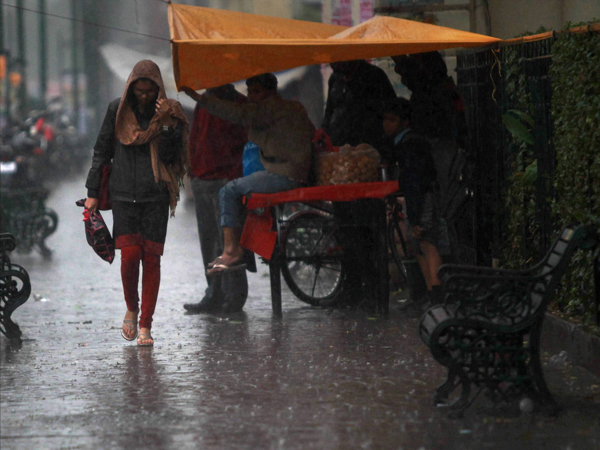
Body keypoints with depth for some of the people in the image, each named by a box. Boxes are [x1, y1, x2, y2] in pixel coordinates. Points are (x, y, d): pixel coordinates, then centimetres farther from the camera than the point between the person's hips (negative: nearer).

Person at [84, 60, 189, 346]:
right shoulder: (117, 110, 5)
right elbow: (102, 151, 11)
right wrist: (92, 192, 8)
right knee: (130, 255, -11)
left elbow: (169, 156, -5)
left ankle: (145, 326, 5)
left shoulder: (169, 112, 3)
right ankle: (131, 309, 16)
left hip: (156, 196, 0)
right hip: (124, 194, 0)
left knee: (151, 258, -2)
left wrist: (166, 123, -16)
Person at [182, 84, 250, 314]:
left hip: (226, 181, -7)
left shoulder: (240, 104, -2)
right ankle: (214, 296, 11)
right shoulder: (202, 105, 18)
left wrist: (234, 175, -13)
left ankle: (234, 295, -5)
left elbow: (244, 144, -7)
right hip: (201, 182, 7)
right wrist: (193, 171, 14)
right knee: (208, 240, 7)